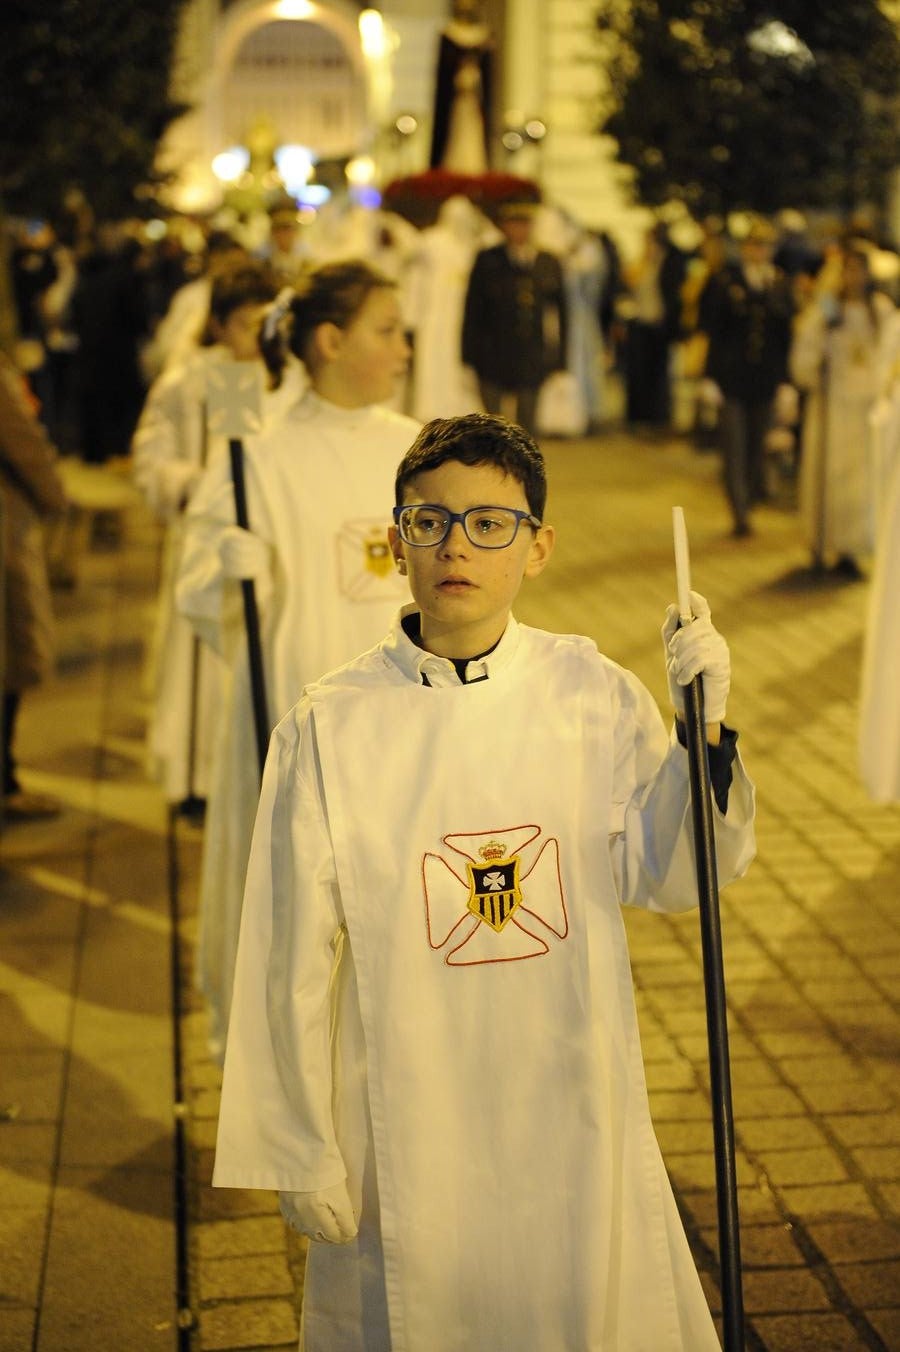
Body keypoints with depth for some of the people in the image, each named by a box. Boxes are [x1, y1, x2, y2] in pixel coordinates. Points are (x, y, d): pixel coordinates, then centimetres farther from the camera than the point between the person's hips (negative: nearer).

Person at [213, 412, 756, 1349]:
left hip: (575, 1117, 2)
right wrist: (305, 1155, -1)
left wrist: (702, 726, -14)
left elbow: (667, 881, 0)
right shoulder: (328, 729, -12)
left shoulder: (592, 694, -5)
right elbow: (295, 962, -6)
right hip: (407, 1124, -2)